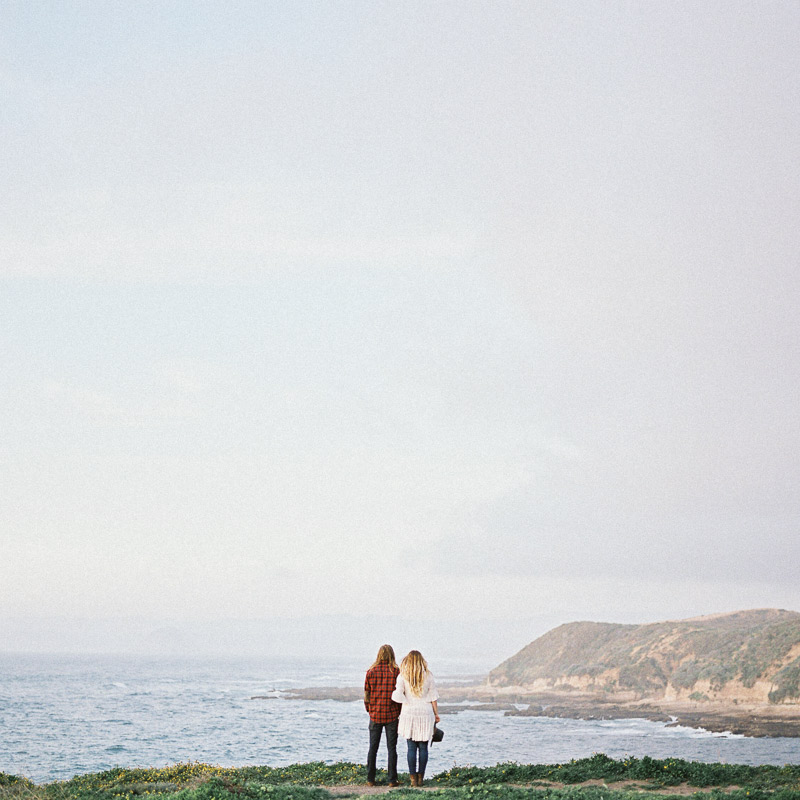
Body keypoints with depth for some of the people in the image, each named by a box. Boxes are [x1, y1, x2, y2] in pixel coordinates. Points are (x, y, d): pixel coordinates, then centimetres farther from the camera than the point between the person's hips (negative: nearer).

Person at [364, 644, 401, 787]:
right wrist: (400, 712, 8)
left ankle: (370, 779, 10)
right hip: (392, 716, -1)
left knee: (373, 748, 9)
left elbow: (366, 696, 1)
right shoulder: (397, 672, -7)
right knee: (391, 748, 4)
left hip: (375, 715, 1)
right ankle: (392, 779, 2)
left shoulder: (371, 672, -3)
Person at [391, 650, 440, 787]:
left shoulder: (403, 676, -3)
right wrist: (436, 714, 10)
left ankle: (413, 778, 1)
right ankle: (420, 777, 4)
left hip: (409, 713, -1)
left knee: (411, 747, 4)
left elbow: (398, 695, -12)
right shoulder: (428, 676, 1)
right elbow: (433, 697, 3)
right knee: (423, 747, 6)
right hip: (425, 714, 1)